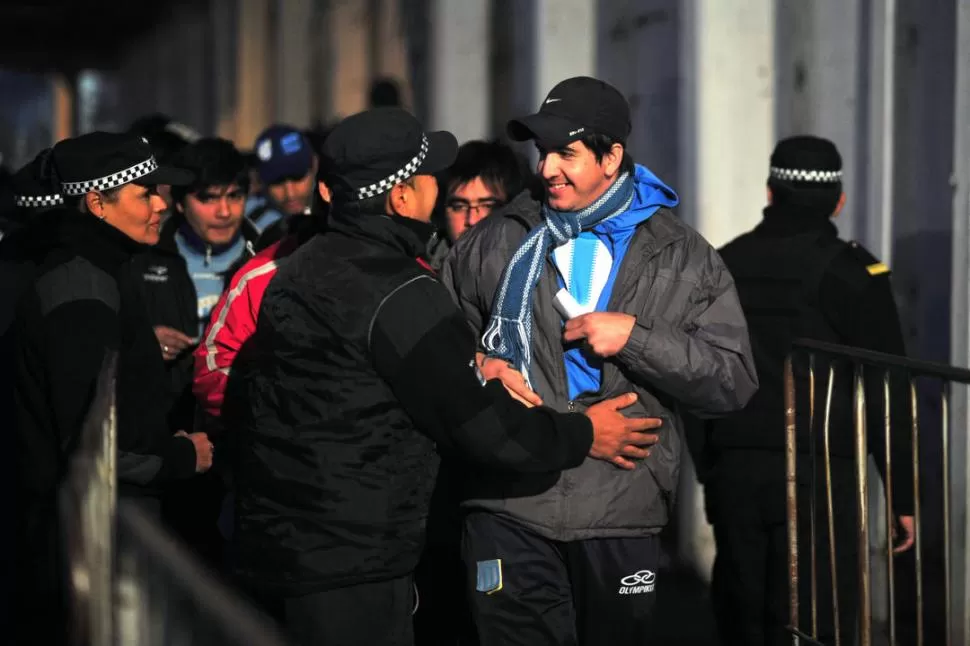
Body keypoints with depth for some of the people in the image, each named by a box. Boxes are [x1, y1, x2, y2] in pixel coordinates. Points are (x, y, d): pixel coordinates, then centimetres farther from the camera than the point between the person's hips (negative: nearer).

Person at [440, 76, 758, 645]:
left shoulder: (683, 258, 3)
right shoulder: (496, 241, 7)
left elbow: (735, 382, -3)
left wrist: (635, 337, -13)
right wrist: (474, 364, -3)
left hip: (622, 515, 0)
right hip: (510, 507, 0)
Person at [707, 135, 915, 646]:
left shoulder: (725, 265, 9)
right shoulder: (852, 272, -4)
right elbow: (885, 390, -6)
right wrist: (903, 494, -2)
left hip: (731, 474, 4)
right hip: (817, 476, -4)